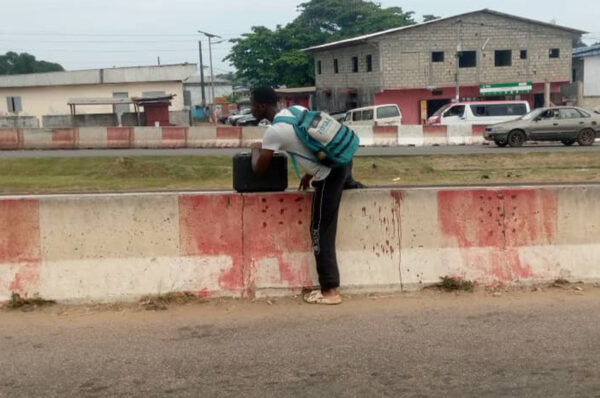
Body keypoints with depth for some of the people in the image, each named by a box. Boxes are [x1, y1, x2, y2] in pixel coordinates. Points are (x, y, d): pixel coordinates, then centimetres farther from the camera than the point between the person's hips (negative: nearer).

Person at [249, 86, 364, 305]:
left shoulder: (274, 131, -12)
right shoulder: (297, 110, 11)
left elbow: (259, 170, -5)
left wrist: (255, 149, 16)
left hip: (329, 176, -8)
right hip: (341, 160, 8)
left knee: (321, 234, 0)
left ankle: (330, 291, 3)